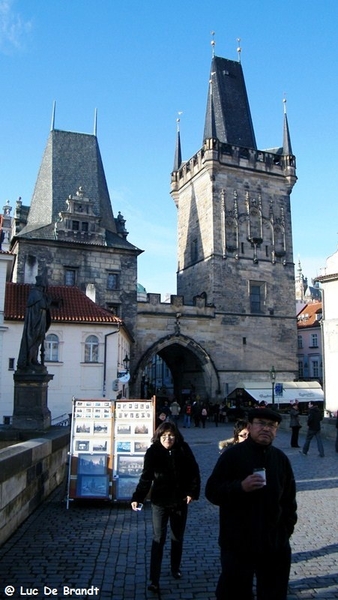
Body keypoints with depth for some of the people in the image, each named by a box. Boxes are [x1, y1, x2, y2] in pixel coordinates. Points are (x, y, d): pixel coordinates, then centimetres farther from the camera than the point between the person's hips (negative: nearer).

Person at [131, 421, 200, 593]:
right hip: (160, 502, -2)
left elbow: (194, 472, -2)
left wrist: (192, 492, -10)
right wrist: (137, 498, -20)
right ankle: (154, 580, 7)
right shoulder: (153, 452, -12)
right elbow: (146, 478, -12)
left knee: (178, 537, 18)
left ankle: (175, 568, 39)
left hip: (180, 501, 2)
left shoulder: (184, 450, -9)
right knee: (158, 539, -2)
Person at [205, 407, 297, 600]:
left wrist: (288, 526, 10)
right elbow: (212, 491, -11)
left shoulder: (281, 458, 6)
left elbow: (289, 497, 16)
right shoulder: (232, 455, -8)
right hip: (238, 544, -4)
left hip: (276, 545, 4)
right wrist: (240, 487, -23)